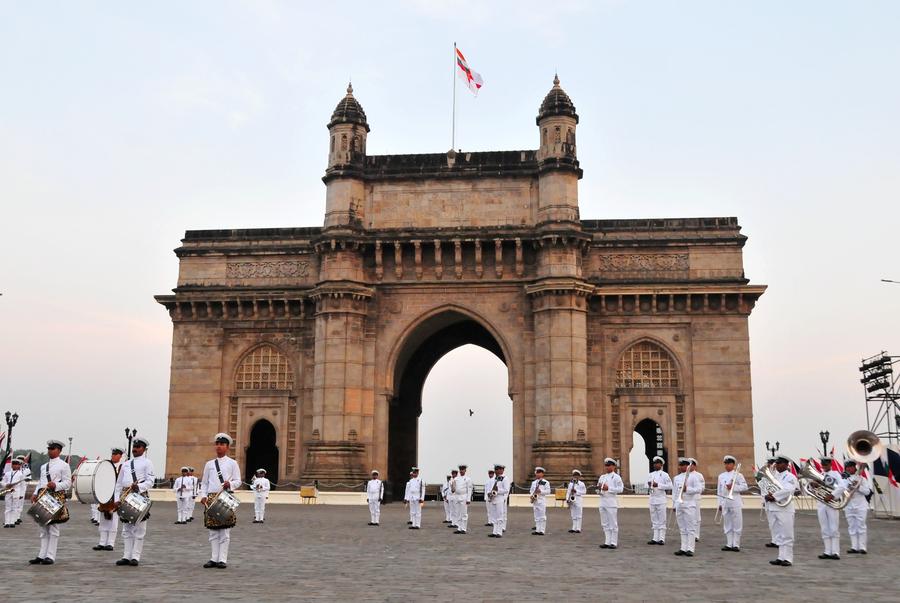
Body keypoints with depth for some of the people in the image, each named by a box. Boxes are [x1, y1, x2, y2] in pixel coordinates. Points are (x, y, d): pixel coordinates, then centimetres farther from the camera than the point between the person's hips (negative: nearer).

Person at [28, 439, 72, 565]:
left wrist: (56, 485, -21)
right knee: (43, 529, 8)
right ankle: (42, 555, 11)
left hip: (56, 497, -7)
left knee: (53, 528, -5)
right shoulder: (44, 466, 22)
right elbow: (40, 483, 23)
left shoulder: (63, 465, 1)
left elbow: (68, 483, -5)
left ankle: (50, 556, -4)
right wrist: (35, 494, 7)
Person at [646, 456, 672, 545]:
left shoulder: (664, 475, -2)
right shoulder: (650, 475, 13)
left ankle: (662, 538, 0)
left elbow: (670, 486, -10)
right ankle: (655, 538, 10)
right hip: (652, 499, 5)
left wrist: (658, 485, -16)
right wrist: (649, 486, -7)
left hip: (661, 500, -5)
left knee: (661, 520, -3)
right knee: (654, 520, 7)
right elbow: (646, 487, 16)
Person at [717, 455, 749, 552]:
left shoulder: (738, 475, 1)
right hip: (724, 502, 5)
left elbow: (745, 487, -7)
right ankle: (729, 544, 12)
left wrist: (733, 487, -16)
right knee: (727, 525, 7)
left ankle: (736, 545, 1)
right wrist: (720, 503, 12)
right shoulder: (721, 476, 15)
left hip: (735, 502, -5)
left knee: (737, 524, -3)